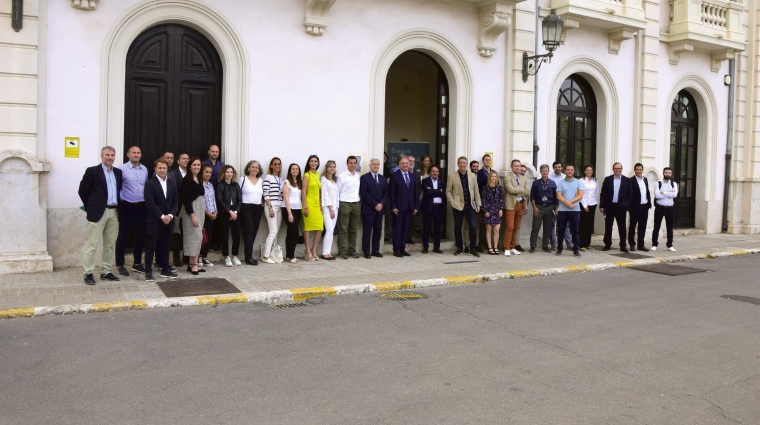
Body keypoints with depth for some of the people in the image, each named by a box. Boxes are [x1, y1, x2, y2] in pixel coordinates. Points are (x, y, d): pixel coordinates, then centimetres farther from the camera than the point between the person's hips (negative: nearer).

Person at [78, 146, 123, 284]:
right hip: (98, 212, -5)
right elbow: (83, 191, -2)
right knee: (92, 244, -2)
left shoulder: (118, 172, 12)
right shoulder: (92, 171, -4)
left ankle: (105, 272, 18)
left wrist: (118, 206, 9)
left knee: (110, 244, 10)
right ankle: (88, 273, 4)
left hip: (114, 212, 6)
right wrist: (91, 207, 0)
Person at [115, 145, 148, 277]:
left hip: (141, 206, 5)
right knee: (123, 235, 2)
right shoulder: (122, 169, -8)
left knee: (140, 235, 11)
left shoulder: (144, 169, 9)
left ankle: (137, 263, 23)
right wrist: (120, 200, -11)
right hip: (127, 206, -5)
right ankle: (120, 264, 11)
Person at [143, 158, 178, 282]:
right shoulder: (150, 183, -5)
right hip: (154, 220, -5)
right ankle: (148, 271, 3)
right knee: (151, 246, -2)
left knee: (165, 246, 11)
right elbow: (150, 203, -12)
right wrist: (161, 216, -16)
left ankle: (165, 270, 18)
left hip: (169, 220, 5)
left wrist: (170, 215, -6)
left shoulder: (172, 184, 12)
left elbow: (175, 202, 9)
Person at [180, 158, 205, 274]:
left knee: (197, 236, 8)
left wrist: (202, 212, 11)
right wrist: (192, 214, -21)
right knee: (196, 236, -9)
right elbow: (186, 198, -17)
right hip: (191, 209, -8)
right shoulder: (187, 180, -12)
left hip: (200, 209, 8)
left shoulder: (200, 179, 11)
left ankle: (191, 263, 13)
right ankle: (194, 264, -4)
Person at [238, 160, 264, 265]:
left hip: (258, 209, 5)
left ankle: (248, 253, 14)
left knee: (254, 233, 5)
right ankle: (249, 257, -7)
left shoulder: (261, 181, 14)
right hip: (246, 208, -5)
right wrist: (239, 207, -7)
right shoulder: (242, 179, 1)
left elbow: (263, 194, 19)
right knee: (249, 232, -9)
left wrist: (263, 204, 6)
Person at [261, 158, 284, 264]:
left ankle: (272, 254, 11)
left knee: (276, 232, 6)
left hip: (279, 207, 7)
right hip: (271, 206, -7)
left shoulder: (281, 179, 16)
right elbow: (266, 194, -10)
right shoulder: (268, 177, -4)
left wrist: (282, 206, 10)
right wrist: (270, 208, -16)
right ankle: (265, 256, -8)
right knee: (273, 231, -12)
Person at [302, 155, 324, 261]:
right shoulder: (306, 175, -5)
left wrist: (321, 204, 14)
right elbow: (303, 192, -10)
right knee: (308, 228, 0)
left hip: (317, 204, 7)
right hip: (309, 204, -7)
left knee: (320, 228, 3)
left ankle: (314, 250, 16)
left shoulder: (318, 175, 14)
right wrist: (305, 207, -15)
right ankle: (308, 252, 7)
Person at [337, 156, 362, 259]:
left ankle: (352, 249, 17)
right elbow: (337, 192, -2)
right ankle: (342, 251, 3)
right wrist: (337, 206, -5)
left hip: (357, 204, 4)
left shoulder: (359, 176, 10)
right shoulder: (342, 176, -2)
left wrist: (360, 204, 7)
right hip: (345, 204, -4)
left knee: (354, 229, 9)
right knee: (343, 229, -1)